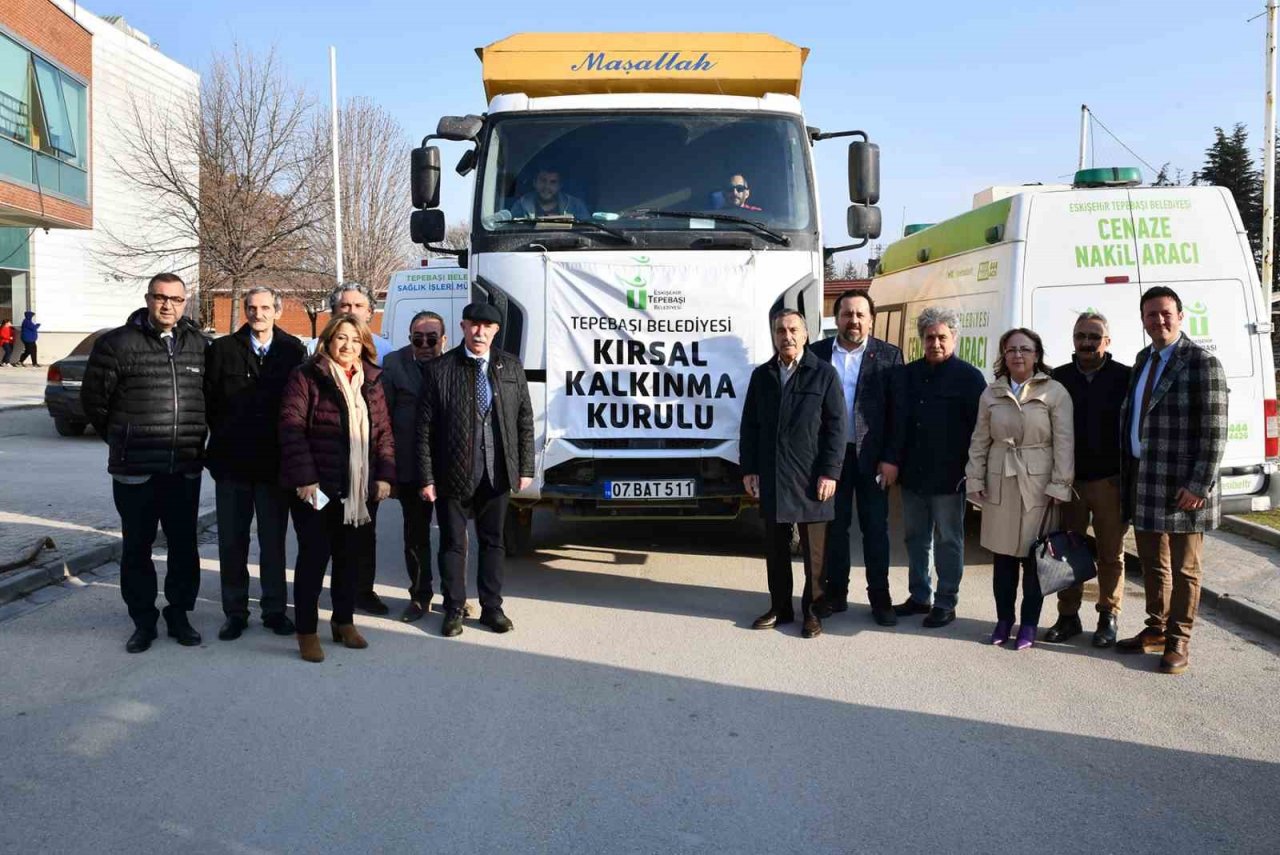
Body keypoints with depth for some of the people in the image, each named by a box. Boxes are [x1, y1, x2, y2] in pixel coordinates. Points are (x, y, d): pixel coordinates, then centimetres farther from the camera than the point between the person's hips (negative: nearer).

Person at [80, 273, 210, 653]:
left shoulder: (199, 344, 5)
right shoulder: (118, 343, -4)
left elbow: (212, 397, 15)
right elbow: (93, 399, 1)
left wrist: (194, 442, 11)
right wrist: (123, 440, 7)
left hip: (186, 469, 3)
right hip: (135, 469, -2)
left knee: (184, 546, 10)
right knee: (137, 547, 7)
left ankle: (179, 614, 25)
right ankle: (143, 620, 20)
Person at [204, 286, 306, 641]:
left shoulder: (294, 351, 1)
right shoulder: (222, 349, 2)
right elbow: (208, 401, 3)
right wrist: (224, 440, 2)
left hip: (275, 463, -1)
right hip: (232, 463, 1)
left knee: (274, 541, 8)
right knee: (231, 542, 7)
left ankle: (274, 609, 20)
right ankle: (235, 612, 19)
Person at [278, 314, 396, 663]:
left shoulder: (371, 382, 12)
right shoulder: (306, 376, -4)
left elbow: (383, 431, 12)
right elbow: (291, 428, -10)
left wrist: (384, 475, 2)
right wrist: (304, 477, -16)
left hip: (360, 487, 5)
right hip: (316, 486, -5)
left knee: (350, 555, 12)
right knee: (314, 555, -1)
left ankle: (344, 621, 26)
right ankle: (306, 630, 9)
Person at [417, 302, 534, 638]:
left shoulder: (511, 367, 4)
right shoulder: (440, 369, -5)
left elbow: (525, 421, 7)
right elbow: (425, 428, -5)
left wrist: (525, 468, 2)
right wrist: (427, 477, -8)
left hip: (497, 472, 2)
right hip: (453, 472, -2)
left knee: (493, 541, 12)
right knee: (453, 543, 8)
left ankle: (492, 607, 25)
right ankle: (454, 609, 22)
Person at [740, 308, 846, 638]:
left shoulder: (824, 373, -1)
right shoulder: (762, 375, 9)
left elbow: (835, 427, -5)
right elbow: (750, 425, 11)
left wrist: (829, 472, -10)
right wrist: (749, 469, 4)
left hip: (810, 478, -3)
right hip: (771, 477, 4)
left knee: (813, 549, 5)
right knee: (775, 547, 11)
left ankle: (813, 611, 16)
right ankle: (780, 607, 23)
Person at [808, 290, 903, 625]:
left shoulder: (888, 356, -1)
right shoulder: (817, 353, 3)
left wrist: (891, 458, -9)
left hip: (872, 457, -1)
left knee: (875, 528, 6)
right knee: (834, 526, 10)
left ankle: (880, 597, 16)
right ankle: (835, 593, 21)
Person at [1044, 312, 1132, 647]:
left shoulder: (1124, 378, -1)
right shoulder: (1058, 378, 6)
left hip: (1110, 482, -2)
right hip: (1067, 481, 2)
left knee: (1111, 554, 6)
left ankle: (1108, 618, 18)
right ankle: (1068, 617, 19)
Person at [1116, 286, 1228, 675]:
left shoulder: (1202, 363, -10)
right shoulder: (1143, 359, 12)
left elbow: (1214, 432, -13)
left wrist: (1199, 485, -17)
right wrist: (1130, 475, 13)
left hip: (1180, 486, -7)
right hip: (1143, 482, 7)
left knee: (1183, 568, 6)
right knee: (1151, 564, 17)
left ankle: (1178, 642, 16)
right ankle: (1156, 629, 30)